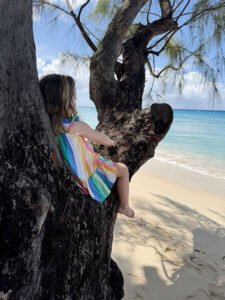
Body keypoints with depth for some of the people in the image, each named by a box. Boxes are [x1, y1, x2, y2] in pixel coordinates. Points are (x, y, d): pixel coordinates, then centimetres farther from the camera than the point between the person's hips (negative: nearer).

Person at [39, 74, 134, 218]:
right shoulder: (77, 126, -27)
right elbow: (100, 137, -9)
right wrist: (110, 141, 12)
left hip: (69, 174, 8)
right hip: (87, 175, -8)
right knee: (123, 169, 7)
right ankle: (124, 207, 21)